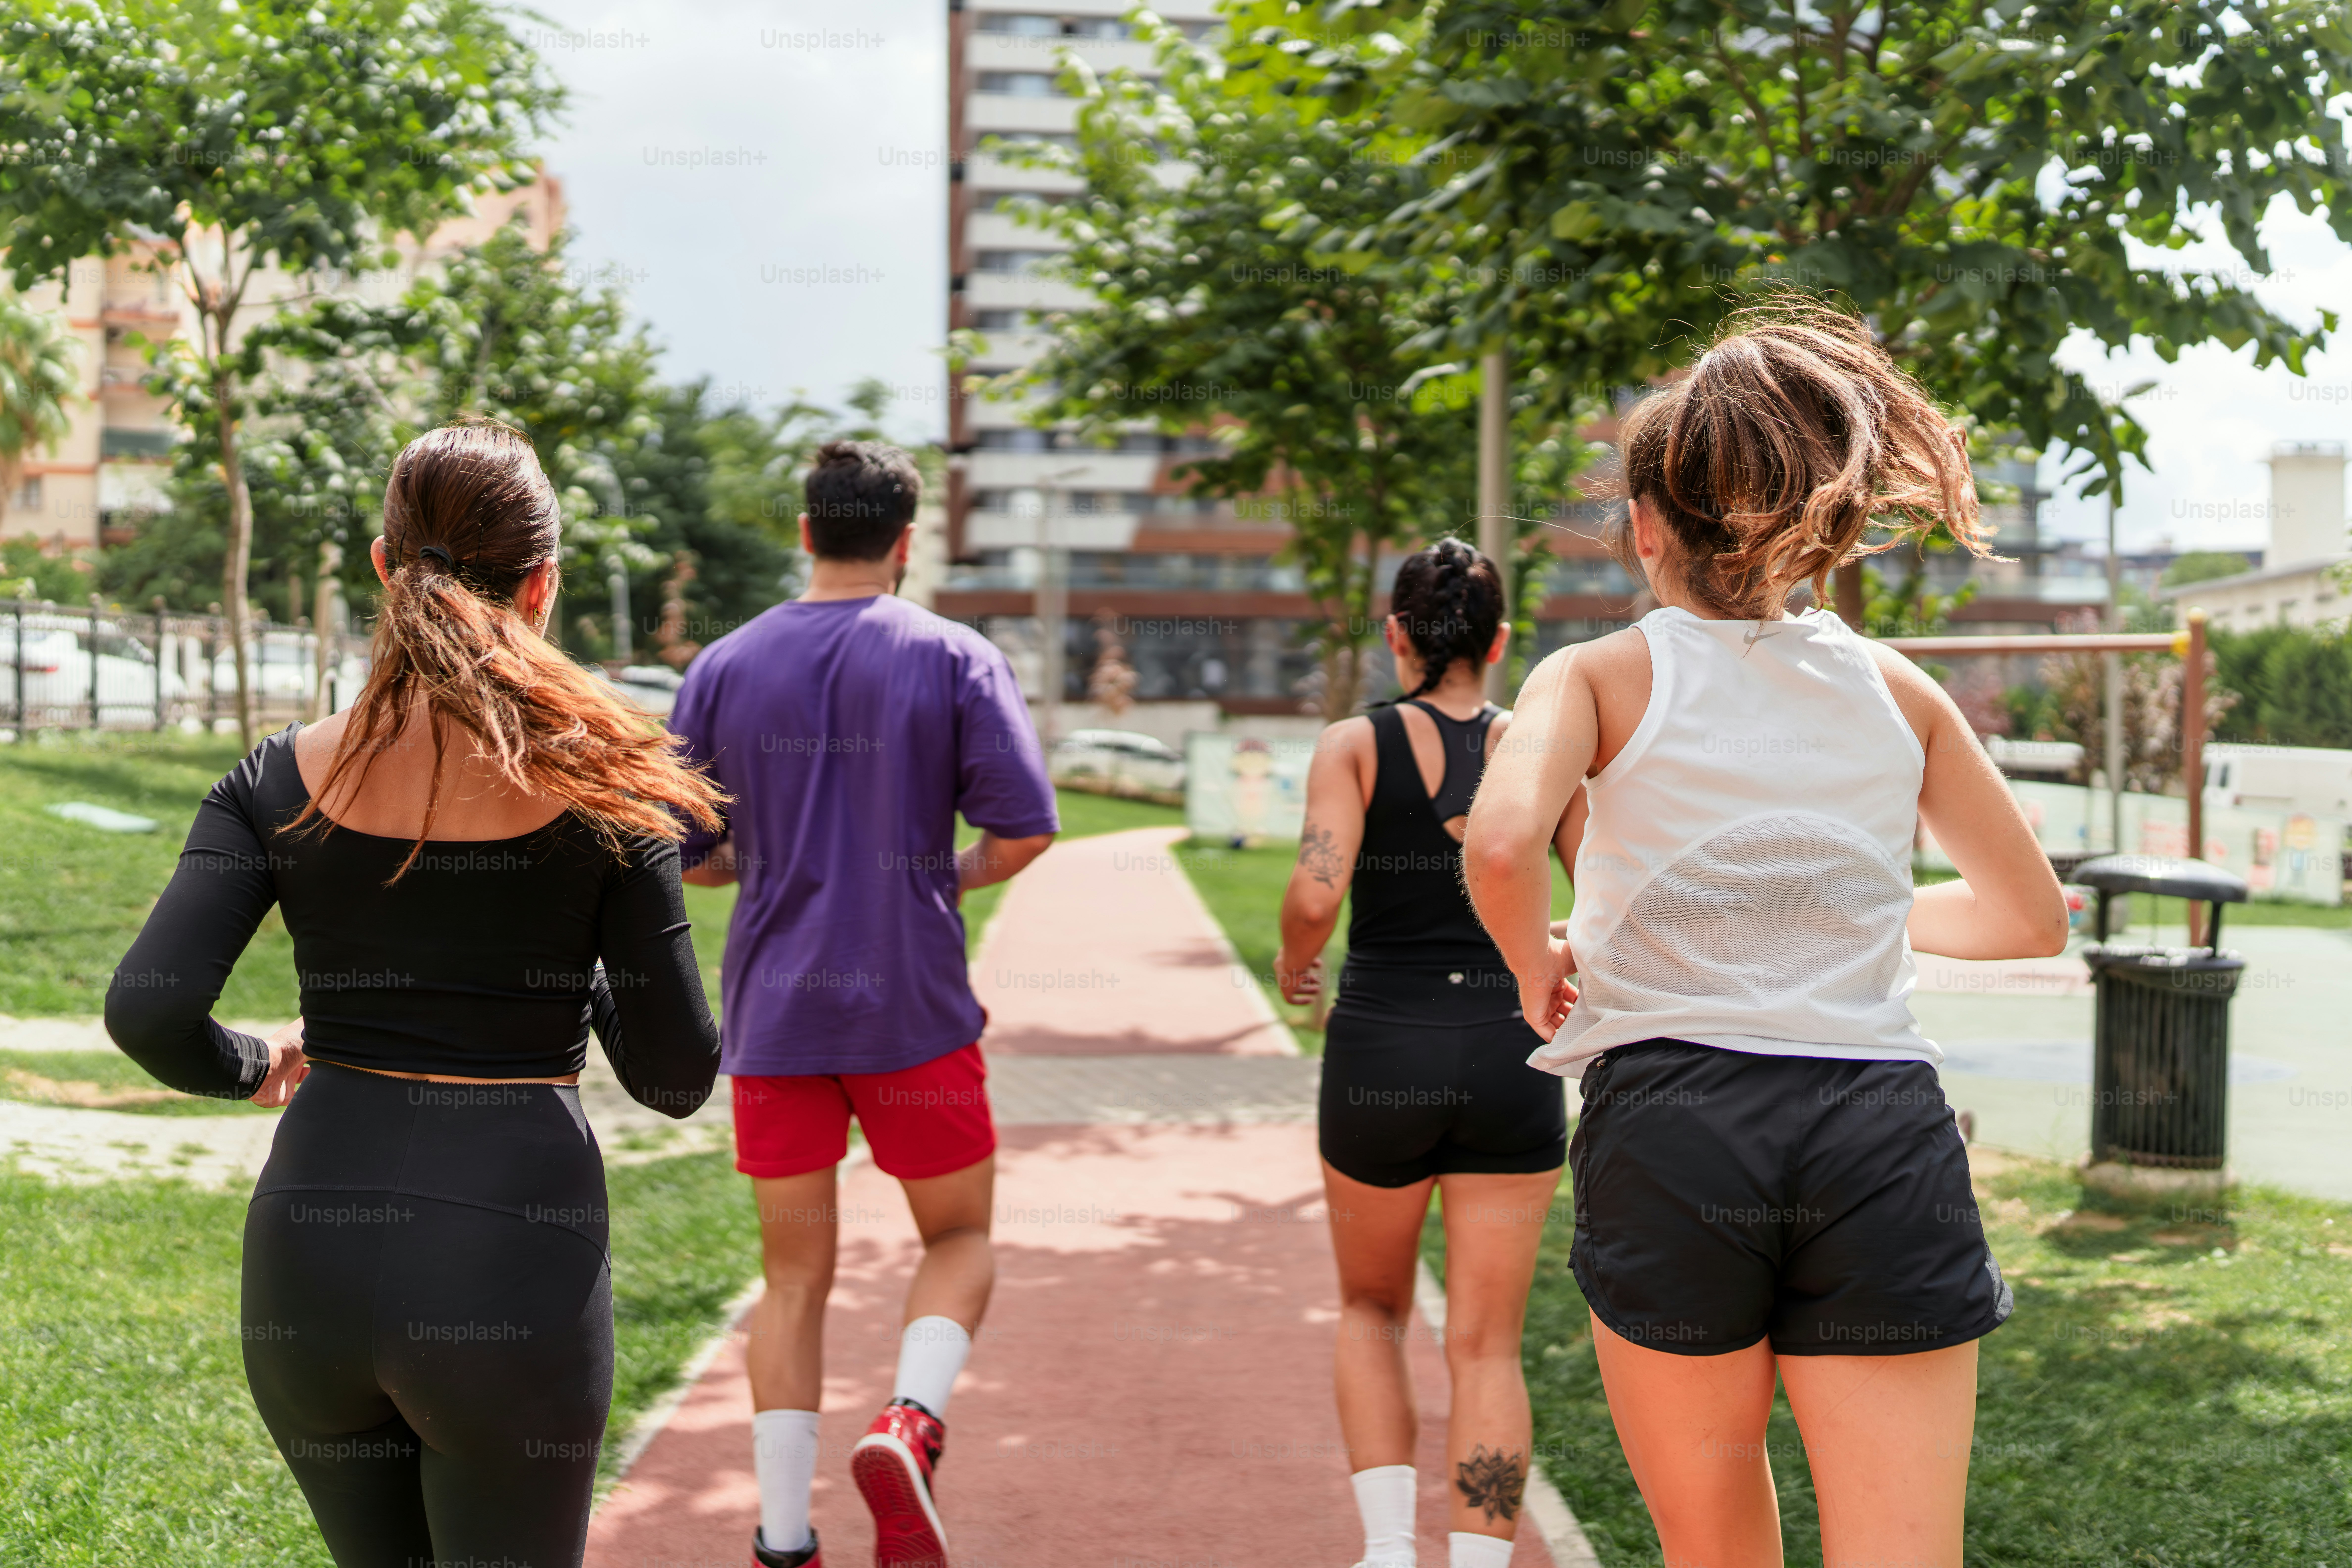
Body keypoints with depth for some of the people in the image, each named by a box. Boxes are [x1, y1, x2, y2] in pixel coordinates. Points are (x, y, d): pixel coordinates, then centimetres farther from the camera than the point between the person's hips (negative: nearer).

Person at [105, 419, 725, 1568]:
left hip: (311, 1256, 3)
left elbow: (146, 1011, -10)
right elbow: (678, 1077, -4)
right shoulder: (599, 791, -7)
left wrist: (254, 1069, 10)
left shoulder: (283, 782, -1)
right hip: (515, 1256, -3)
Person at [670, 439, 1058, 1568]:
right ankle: (910, 1425, -12)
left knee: (795, 1275, 12)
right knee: (960, 1240, 15)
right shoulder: (954, 659, -3)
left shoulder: (725, 668, 4)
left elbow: (673, 853, 5)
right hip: (913, 1009, -2)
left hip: (774, 1017, 3)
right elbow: (1027, 828, -10)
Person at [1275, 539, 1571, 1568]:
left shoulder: (1355, 744, -3)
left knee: (1372, 1309, 21)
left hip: (1379, 1055, -1)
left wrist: (1294, 964, 3)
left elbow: (1316, 894, -17)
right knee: (1486, 1346, 8)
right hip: (1507, 1057, 1)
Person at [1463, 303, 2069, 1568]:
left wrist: (1536, 966, 1)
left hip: (1672, 1124, -1)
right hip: (1882, 1131, 2)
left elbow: (1500, 843, -19)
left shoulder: (1604, 676, 2)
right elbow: (2029, 915, 20)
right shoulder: (1895, 690, 12)